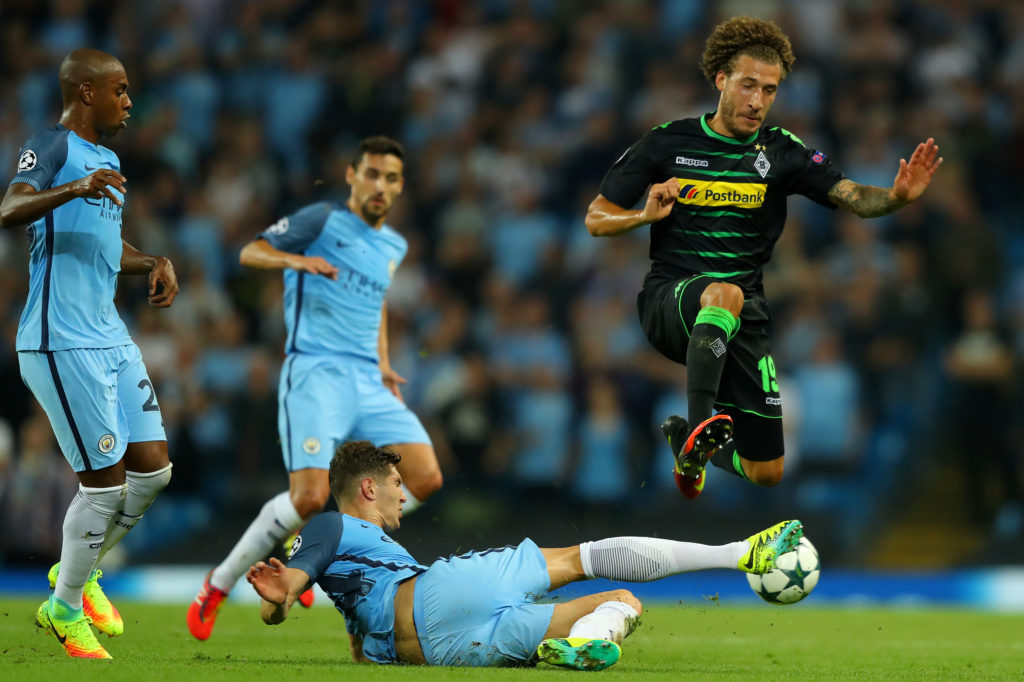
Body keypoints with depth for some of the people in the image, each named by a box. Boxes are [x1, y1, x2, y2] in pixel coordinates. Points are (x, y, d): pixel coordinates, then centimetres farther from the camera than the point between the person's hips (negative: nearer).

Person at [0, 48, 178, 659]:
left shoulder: (109, 161, 20)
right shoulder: (52, 147, -8)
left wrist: (154, 263, 14)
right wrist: (74, 189, -42)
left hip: (111, 337, 9)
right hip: (62, 343, -9)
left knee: (153, 469, 7)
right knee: (106, 482, -7)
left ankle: (82, 571, 27)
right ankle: (65, 609, 9)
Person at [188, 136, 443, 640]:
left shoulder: (393, 246, 19)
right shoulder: (322, 221, 0)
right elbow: (251, 252, -4)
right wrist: (296, 259, -25)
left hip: (369, 384, 7)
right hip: (316, 374, -6)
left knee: (425, 478, -10)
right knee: (310, 497, -20)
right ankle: (219, 585, -1)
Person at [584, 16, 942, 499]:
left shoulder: (782, 154, 3)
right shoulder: (667, 143, 0)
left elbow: (853, 197, -9)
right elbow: (597, 220, 4)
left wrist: (898, 196, -30)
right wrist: (645, 215, -16)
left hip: (743, 317, 3)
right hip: (671, 298, -3)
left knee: (766, 473, 4)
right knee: (726, 294, -41)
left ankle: (684, 438, 36)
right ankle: (700, 429, -45)